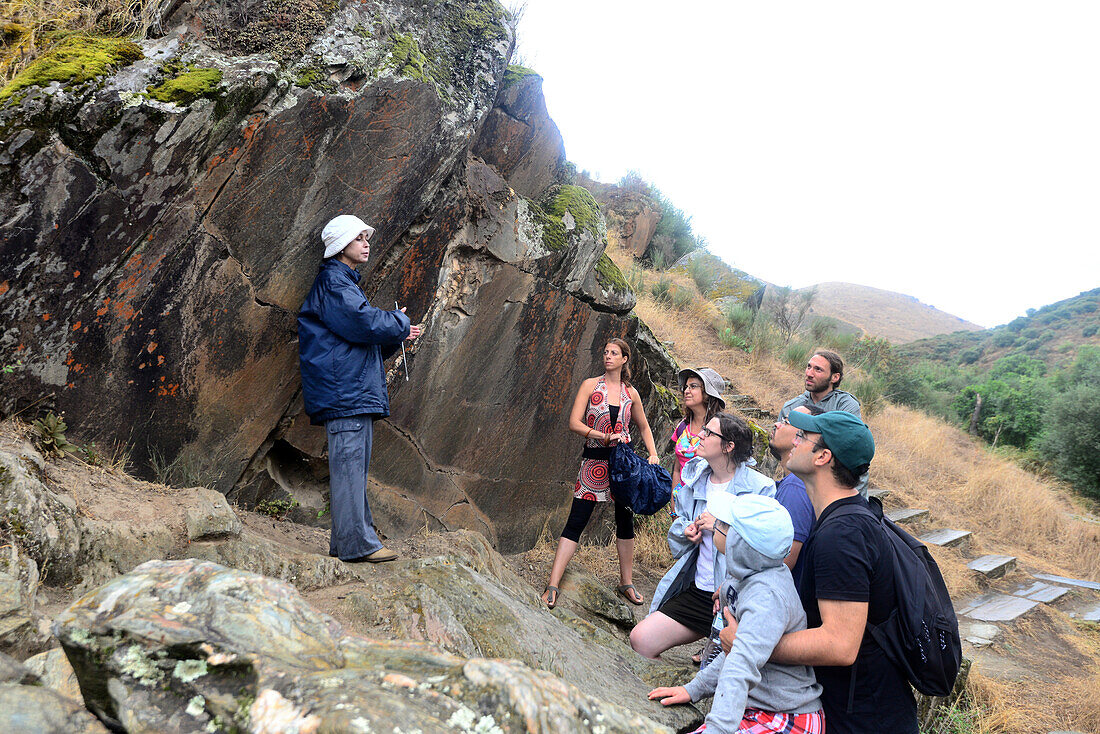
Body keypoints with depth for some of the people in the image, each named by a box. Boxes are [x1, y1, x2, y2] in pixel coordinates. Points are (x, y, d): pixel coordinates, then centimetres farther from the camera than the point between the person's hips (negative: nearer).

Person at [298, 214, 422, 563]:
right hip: (343, 389, -11)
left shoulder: (345, 282, 26)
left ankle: (347, 540, 17)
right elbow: (364, 322, -20)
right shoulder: (333, 282, -7)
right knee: (349, 462, -11)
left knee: (355, 464, 11)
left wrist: (397, 335, 15)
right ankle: (356, 542, -9)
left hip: (358, 388, 11)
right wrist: (400, 322, -3)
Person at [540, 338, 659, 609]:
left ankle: (626, 582, 25)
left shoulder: (631, 393, 8)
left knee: (625, 521, 9)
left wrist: (653, 454, 7)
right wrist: (605, 437, -16)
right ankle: (552, 587, -1)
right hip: (594, 461, -3)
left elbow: (644, 427, 21)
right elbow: (574, 423, -8)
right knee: (575, 523, -5)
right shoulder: (590, 385, 0)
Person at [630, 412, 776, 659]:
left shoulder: (761, 489, -11)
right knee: (640, 640, -3)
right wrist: (687, 531, -1)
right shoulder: (695, 480, 8)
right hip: (695, 592, 6)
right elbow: (678, 527, 22)